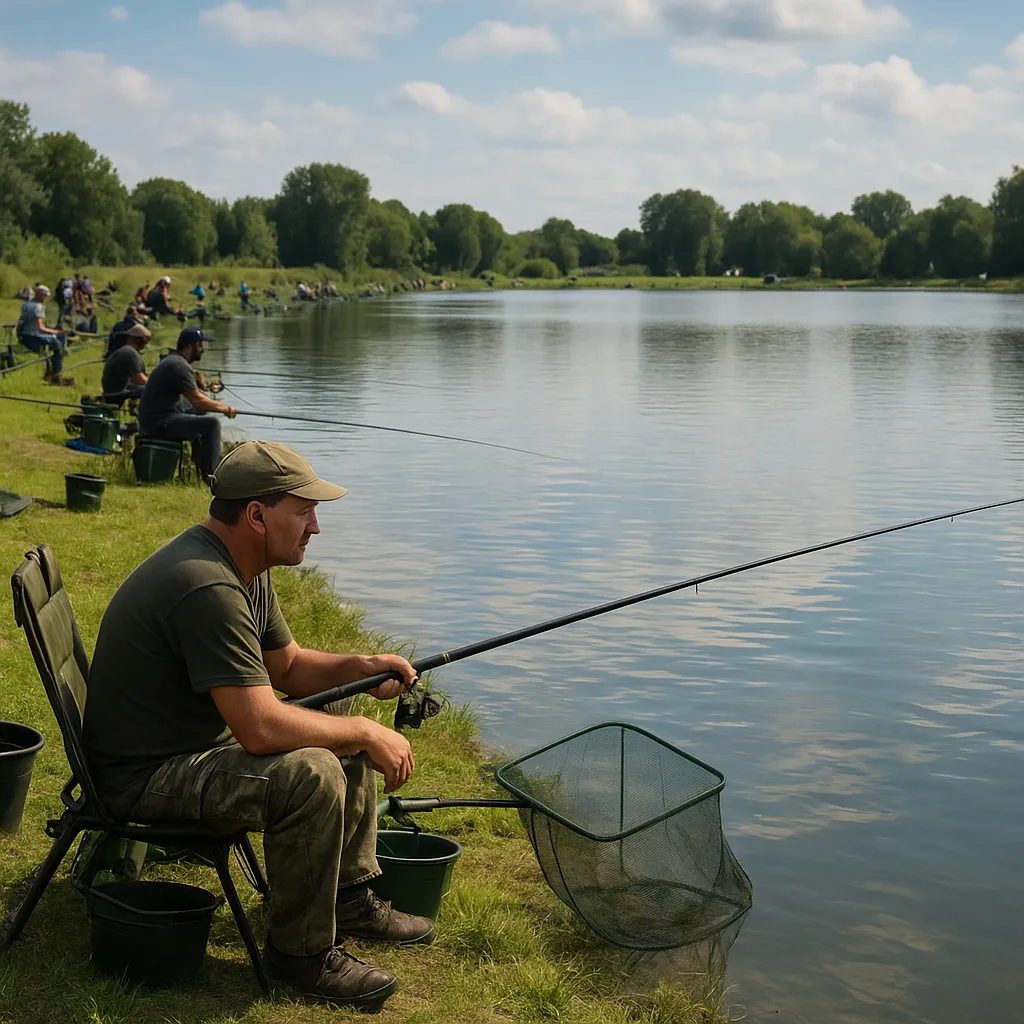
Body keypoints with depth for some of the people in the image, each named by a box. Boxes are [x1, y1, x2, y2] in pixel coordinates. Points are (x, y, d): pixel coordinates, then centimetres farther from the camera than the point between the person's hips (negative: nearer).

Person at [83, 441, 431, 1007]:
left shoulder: (244, 571, 5)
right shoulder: (207, 587, -29)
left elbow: (288, 667, 18)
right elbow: (261, 727, -33)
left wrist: (360, 667, 0)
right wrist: (365, 733, -21)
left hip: (198, 739, 11)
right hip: (142, 777, -11)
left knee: (349, 736, 14)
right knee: (310, 773, -30)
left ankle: (350, 898, 23)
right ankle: (301, 951, -11)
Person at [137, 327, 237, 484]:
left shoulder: (172, 360, 17)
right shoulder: (179, 365, -16)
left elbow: (194, 396, 23)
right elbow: (197, 400, -19)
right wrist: (225, 408, -8)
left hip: (155, 418, 11)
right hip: (160, 423, -11)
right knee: (211, 424, -17)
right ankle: (210, 475, -13)